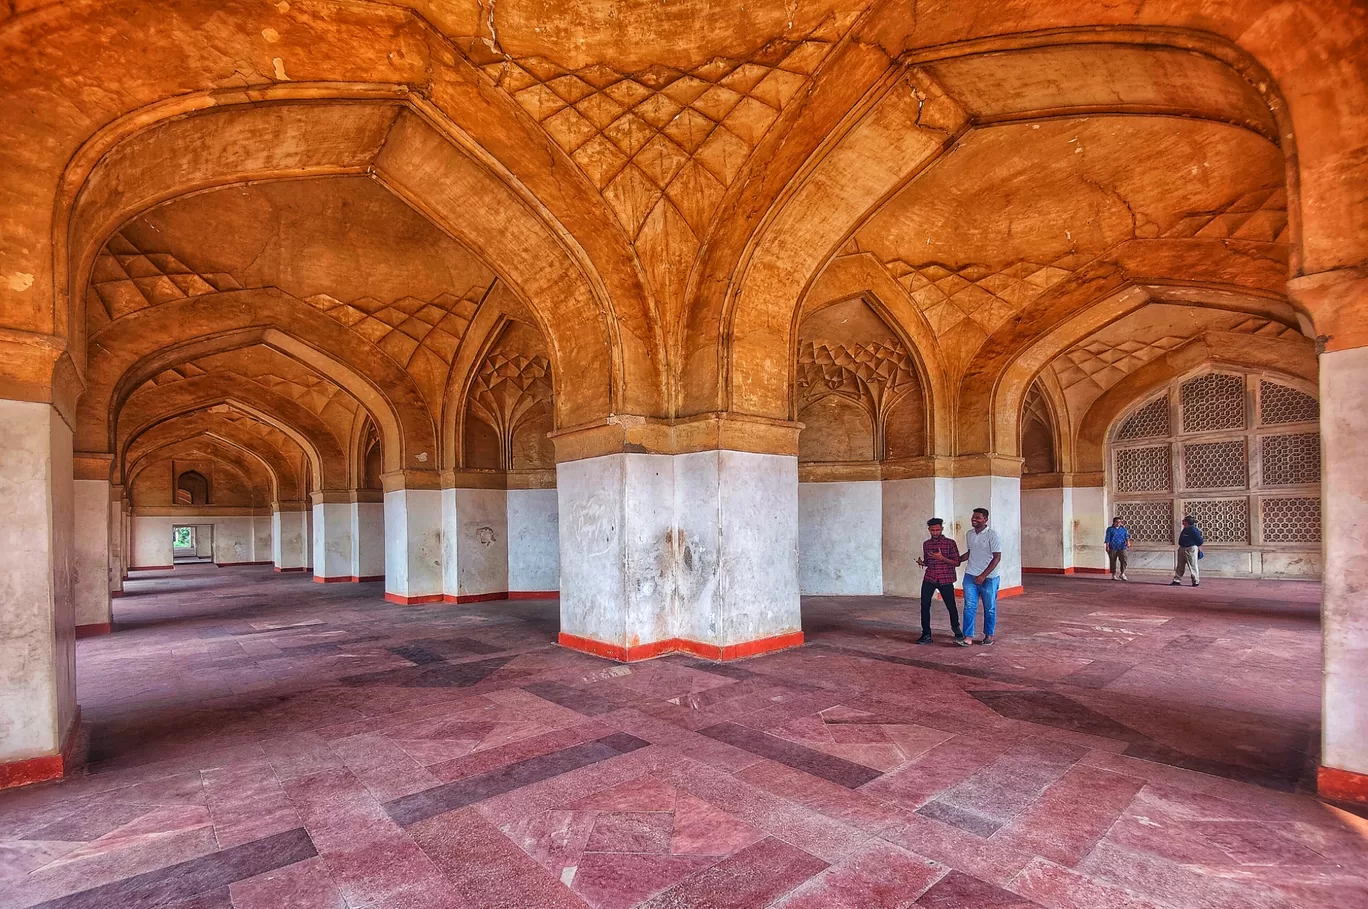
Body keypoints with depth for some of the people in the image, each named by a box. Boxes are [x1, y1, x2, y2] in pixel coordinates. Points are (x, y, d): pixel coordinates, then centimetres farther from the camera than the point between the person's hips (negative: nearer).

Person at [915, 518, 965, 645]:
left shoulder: (950, 543, -4)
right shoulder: (926, 544, 10)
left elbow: (957, 562, -5)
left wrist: (942, 558, -19)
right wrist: (922, 563, -2)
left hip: (945, 579, -3)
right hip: (929, 578, 3)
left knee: (951, 606, 7)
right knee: (925, 606, -6)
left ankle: (956, 628, 36)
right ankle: (926, 635, 3)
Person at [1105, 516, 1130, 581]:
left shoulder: (1123, 529, 12)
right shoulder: (1110, 529, 4)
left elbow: (1126, 536, 3)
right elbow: (1108, 538, 1)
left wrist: (1128, 542, -16)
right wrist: (1107, 546, -6)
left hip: (1122, 547, 2)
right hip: (1112, 548, -2)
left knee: (1123, 560, -9)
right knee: (1113, 561, 4)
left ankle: (1122, 574, 9)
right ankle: (1114, 575, 14)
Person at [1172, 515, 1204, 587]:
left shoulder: (1193, 530, -17)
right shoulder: (1185, 529, 8)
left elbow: (1200, 541, -13)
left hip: (1191, 550, -9)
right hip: (1182, 549, 9)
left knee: (1193, 567, 1)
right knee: (1180, 566, 11)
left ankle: (1196, 582, 13)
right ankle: (1177, 580, 15)